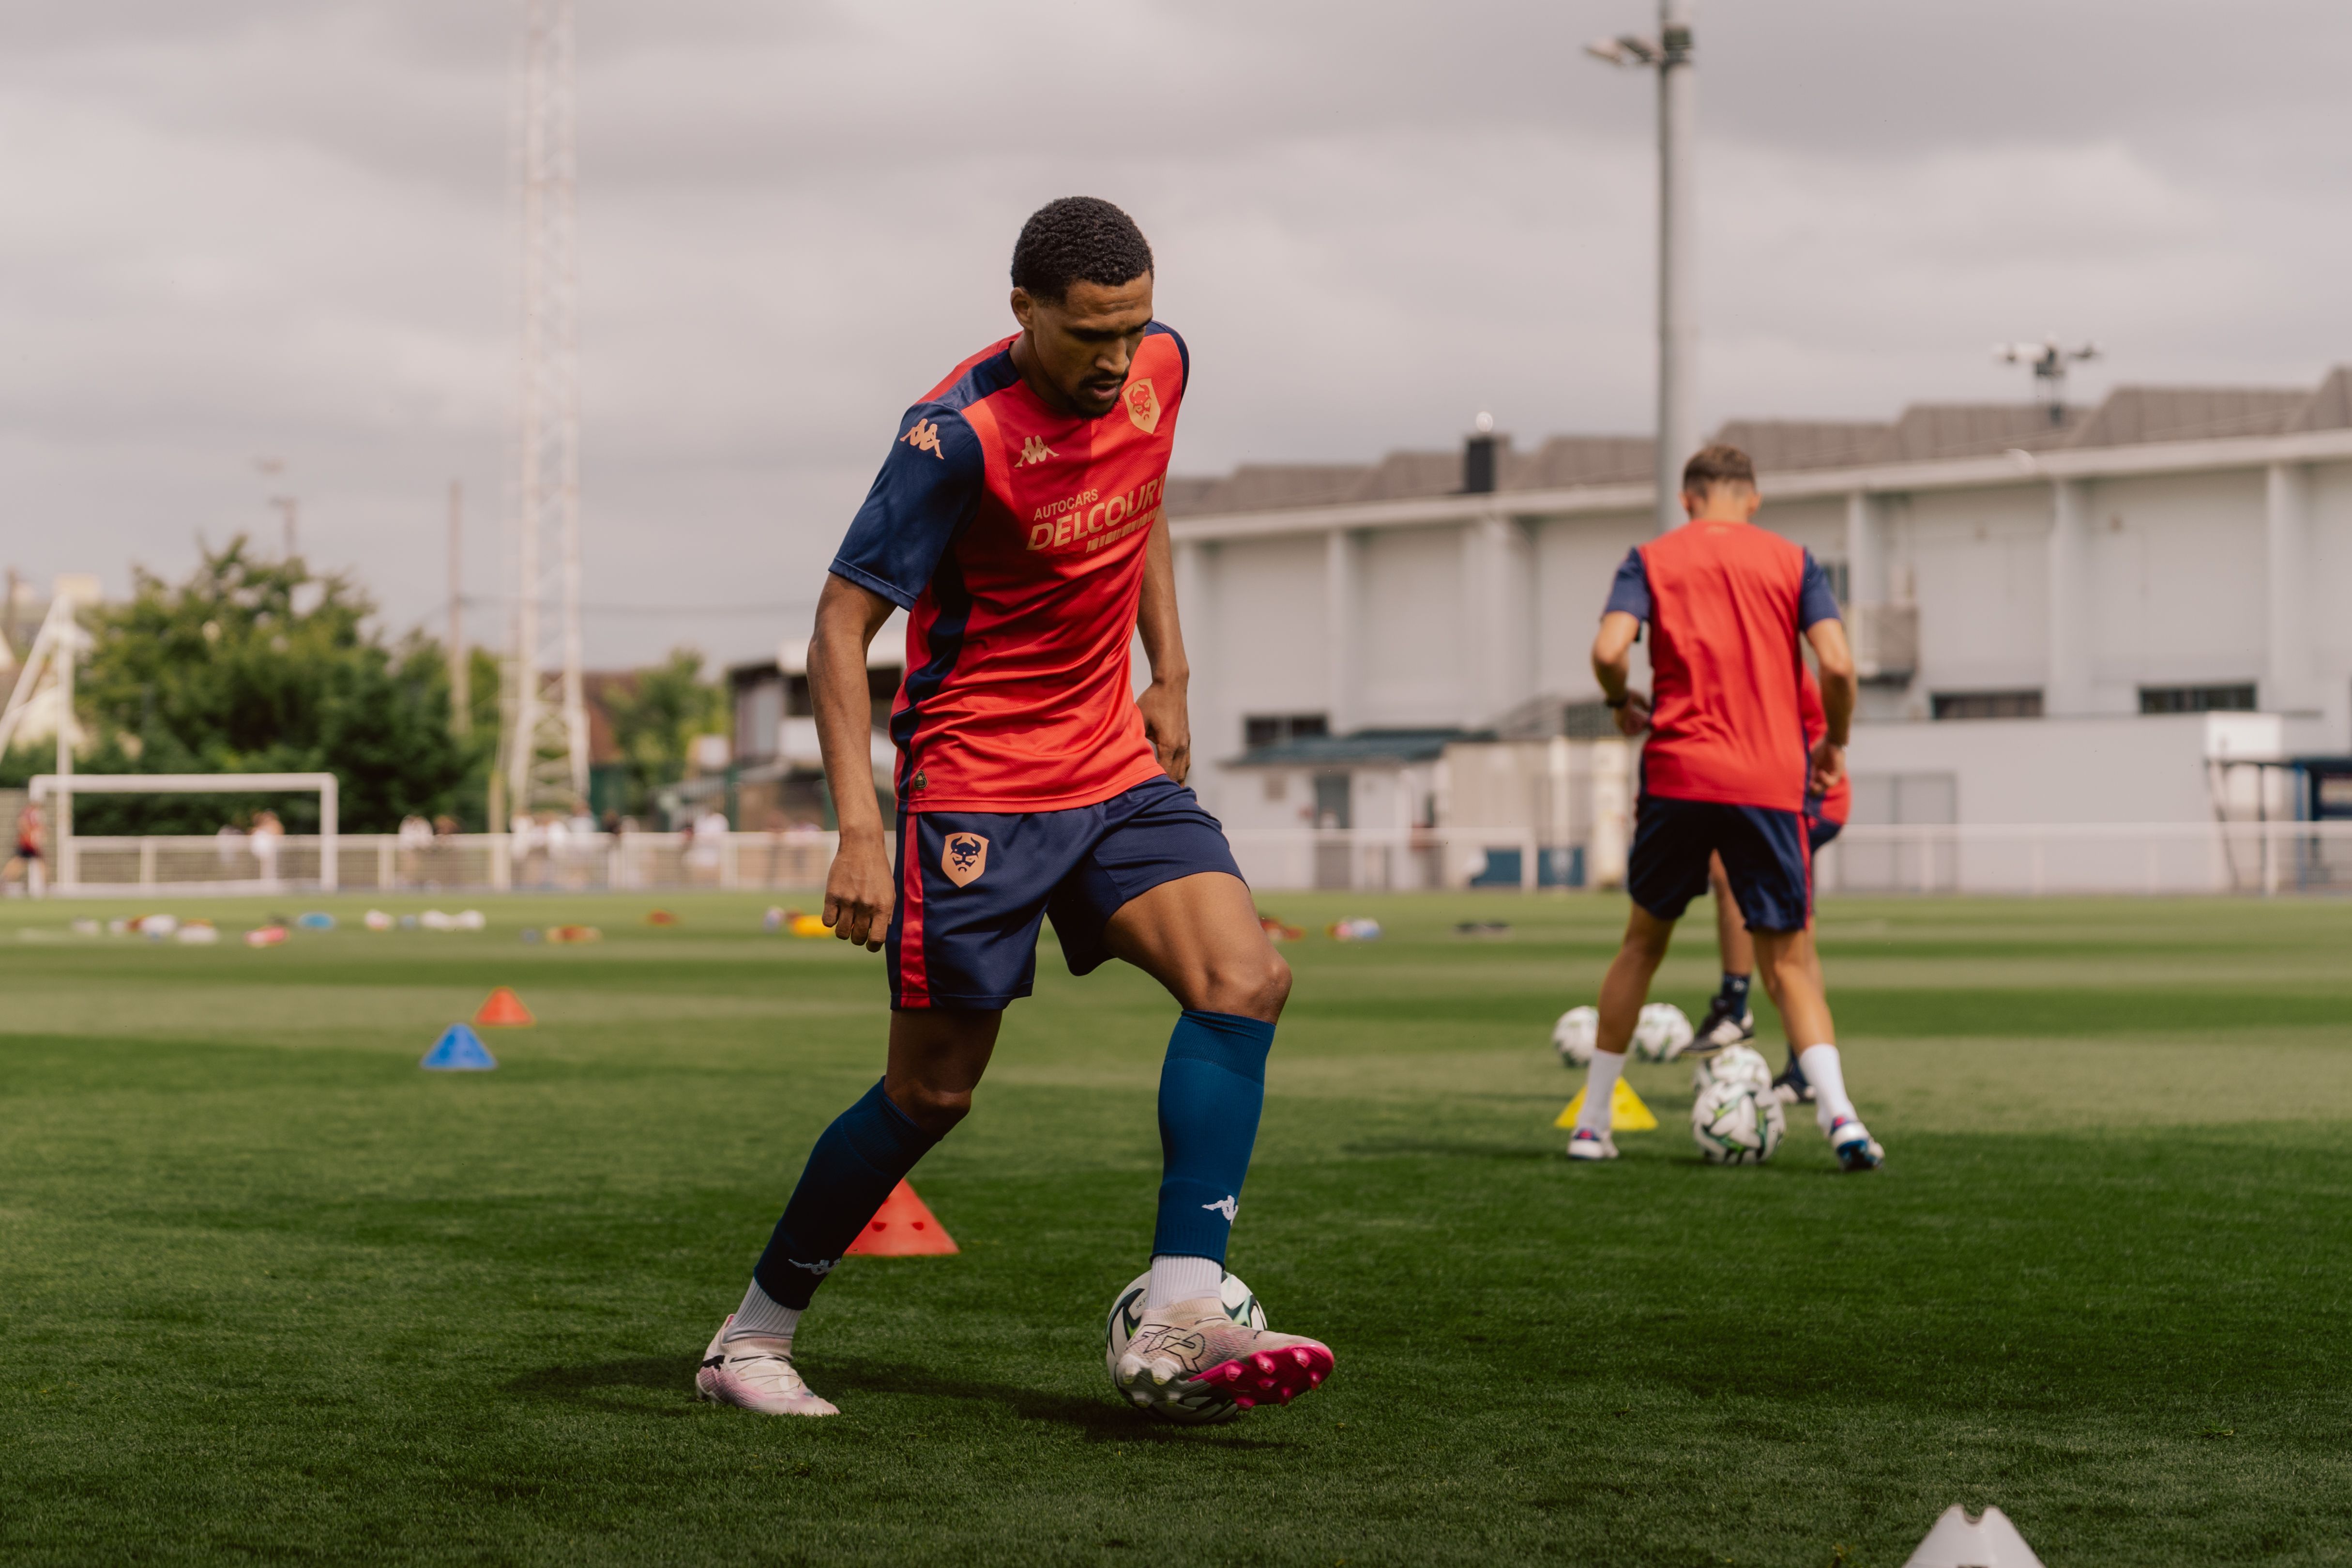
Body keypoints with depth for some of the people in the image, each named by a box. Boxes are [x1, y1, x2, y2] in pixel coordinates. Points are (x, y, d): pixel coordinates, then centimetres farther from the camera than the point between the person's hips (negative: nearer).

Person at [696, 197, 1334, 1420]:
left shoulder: (1159, 368, 0)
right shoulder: (960, 436, -20)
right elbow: (841, 628, -19)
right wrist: (859, 829, -28)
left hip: (1115, 767, 6)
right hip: (975, 784, -6)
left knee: (1245, 978, -16)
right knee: (931, 1092, 0)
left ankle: (1178, 1322, -20)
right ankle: (753, 1339, 18)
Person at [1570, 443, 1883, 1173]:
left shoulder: (1652, 559, 8)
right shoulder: (1791, 561, 9)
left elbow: (1608, 652, -8)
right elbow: (1837, 664, -3)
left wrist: (1623, 704, 12)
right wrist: (1834, 744, 13)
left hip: (1676, 775, 1)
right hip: (1771, 781, 0)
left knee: (1644, 941, 17)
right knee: (1789, 960, 3)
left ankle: (1591, 1125, 18)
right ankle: (1839, 1116, -18)